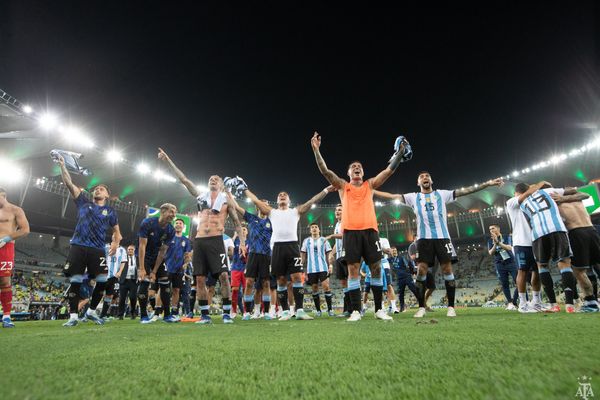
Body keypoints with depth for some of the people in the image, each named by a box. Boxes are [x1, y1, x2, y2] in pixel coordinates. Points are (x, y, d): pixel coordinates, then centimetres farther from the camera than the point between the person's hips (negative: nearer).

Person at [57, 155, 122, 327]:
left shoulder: (110, 211, 13)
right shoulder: (84, 202, 12)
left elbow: (116, 230, 19)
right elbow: (69, 184, 5)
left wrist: (116, 243, 0)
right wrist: (62, 165, -4)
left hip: (98, 249, 1)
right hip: (78, 247, 0)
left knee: (103, 282, -6)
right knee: (75, 282, 0)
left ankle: (91, 311, 14)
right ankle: (73, 316, 9)